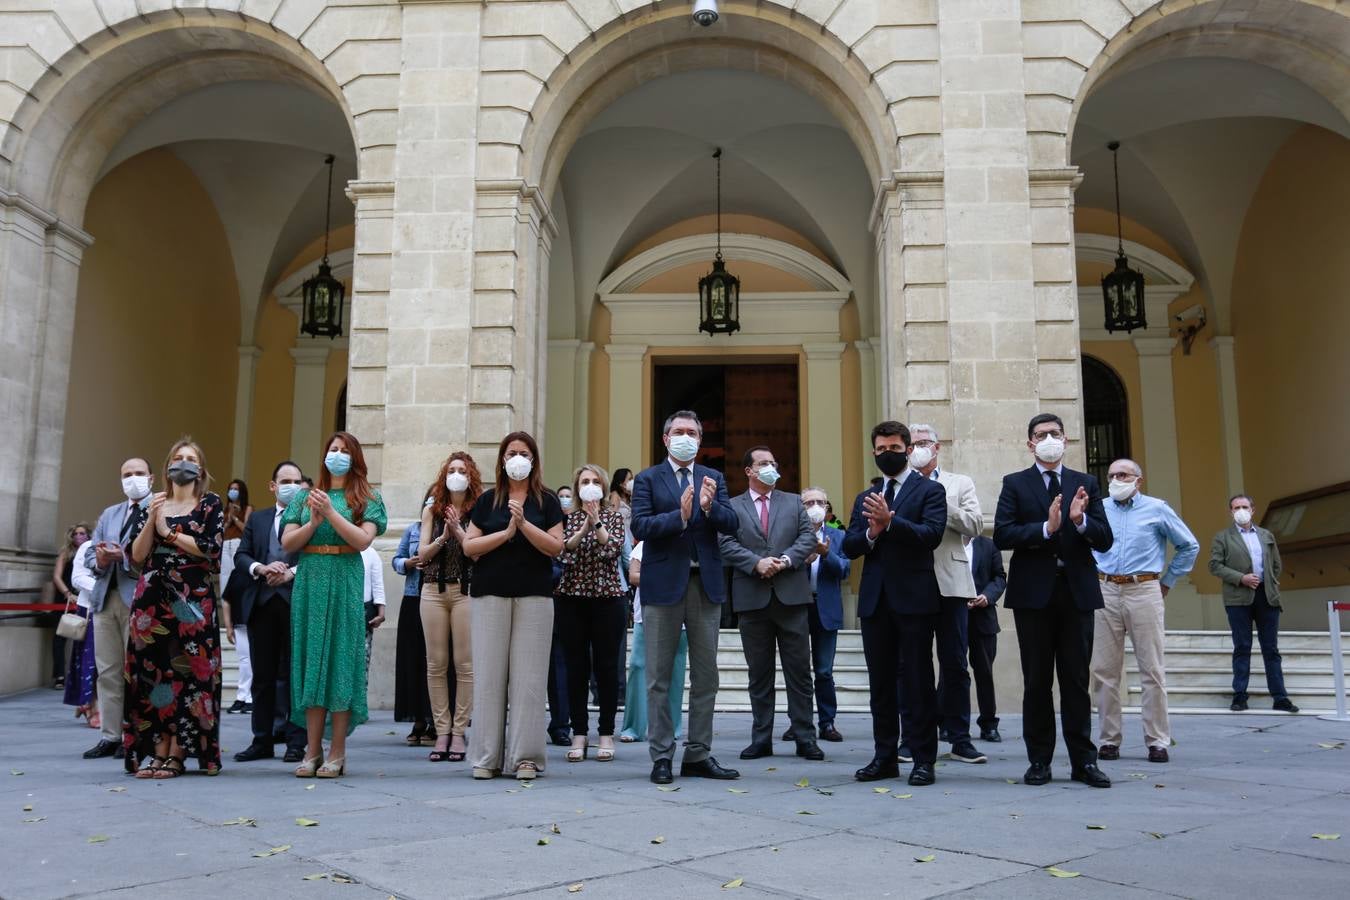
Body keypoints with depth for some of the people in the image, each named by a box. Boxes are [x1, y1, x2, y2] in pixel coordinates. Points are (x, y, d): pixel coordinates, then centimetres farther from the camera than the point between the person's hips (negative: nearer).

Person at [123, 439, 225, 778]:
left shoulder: (210, 504, 5)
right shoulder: (156, 505, 16)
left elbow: (211, 548, -9)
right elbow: (137, 556, 7)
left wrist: (169, 532, -6)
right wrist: (151, 519, -6)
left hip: (192, 601, -4)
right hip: (153, 599, 4)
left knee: (187, 672, -6)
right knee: (152, 670, 1)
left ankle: (177, 755, -3)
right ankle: (156, 751, 6)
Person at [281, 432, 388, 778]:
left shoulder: (366, 499, 7)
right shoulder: (305, 497, 16)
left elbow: (363, 540, -7)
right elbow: (287, 543, 8)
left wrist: (330, 512, -14)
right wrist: (313, 522, -9)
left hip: (345, 583, -3)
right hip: (309, 581, 3)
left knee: (341, 657, -3)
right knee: (310, 657, 2)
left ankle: (337, 750, 2)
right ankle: (313, 749, 8)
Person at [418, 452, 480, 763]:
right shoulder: (432, 510, 12)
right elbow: (422, 554, 7)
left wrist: (459, 531, -17)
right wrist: (442, 537, -9)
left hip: (465, 591, -3)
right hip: (434, 590, 3)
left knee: (464, 664, -3)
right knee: (436, 664, 4)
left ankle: (458, 732, 5)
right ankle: (442, 733, 11)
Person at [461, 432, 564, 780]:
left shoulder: (546, 501, 9)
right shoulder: (487, 500, 11)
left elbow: (556, 546, -2)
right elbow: (469, 546, 3)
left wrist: (524, 524, -13)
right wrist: (506, 532, -8)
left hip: (534, 595, -1)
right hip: (490, 595, 1)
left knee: (529, 676, -3)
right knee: (489, 674, 0)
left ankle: (525, 756, 3)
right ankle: (487, 756, 7)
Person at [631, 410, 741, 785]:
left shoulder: (714, 478, 13)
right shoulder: (648, 479, 4)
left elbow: (731, 525, 1)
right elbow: (639, 526, -10)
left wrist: (710, 507, -19)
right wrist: (679, 516, -22)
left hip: (706, 584, 3)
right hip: (664, 584, -3)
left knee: (706, 676, 7)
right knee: (659, 677, 2)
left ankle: (698, 755, 16)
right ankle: (661, 756, 9)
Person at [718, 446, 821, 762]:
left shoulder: (793, 502, 14)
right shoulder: (732, 507, 8)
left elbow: (807, 537, 4)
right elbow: (726, 544, -3)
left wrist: (785, 559, -12)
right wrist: (756, 562, -16)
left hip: (792, 595, 1)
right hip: (752, 598, -1)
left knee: (799, 671, 2)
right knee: (759, 673, 7)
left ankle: (805, 738, 8)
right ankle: (761, 739, 14)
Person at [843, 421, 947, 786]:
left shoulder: (930, 490, 2)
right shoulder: (865, 499, 17)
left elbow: (932, 534, -13)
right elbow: (848, 546, 9)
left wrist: (890, 521, -23)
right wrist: (870, 534, -11)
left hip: (914, 598, -5)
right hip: (875, 600, 5)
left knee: (918, 681, -2)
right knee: (881, 683, 9)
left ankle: (924, 759, 5)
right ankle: (885, 756, 17)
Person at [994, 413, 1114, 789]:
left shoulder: (1086, 484, 10)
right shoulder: (1015, 484, 5)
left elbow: (1105, 540, 3)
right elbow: (1002, 535, -8)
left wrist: (1080, 521, -15)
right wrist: (1046, 528, -18)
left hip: (1077, 591, 1)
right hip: (1034, 592, -1)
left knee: (1076, 680, 5)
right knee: (1037, 681, 5)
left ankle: (1083, 761, 12)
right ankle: (1039, 760, 13)